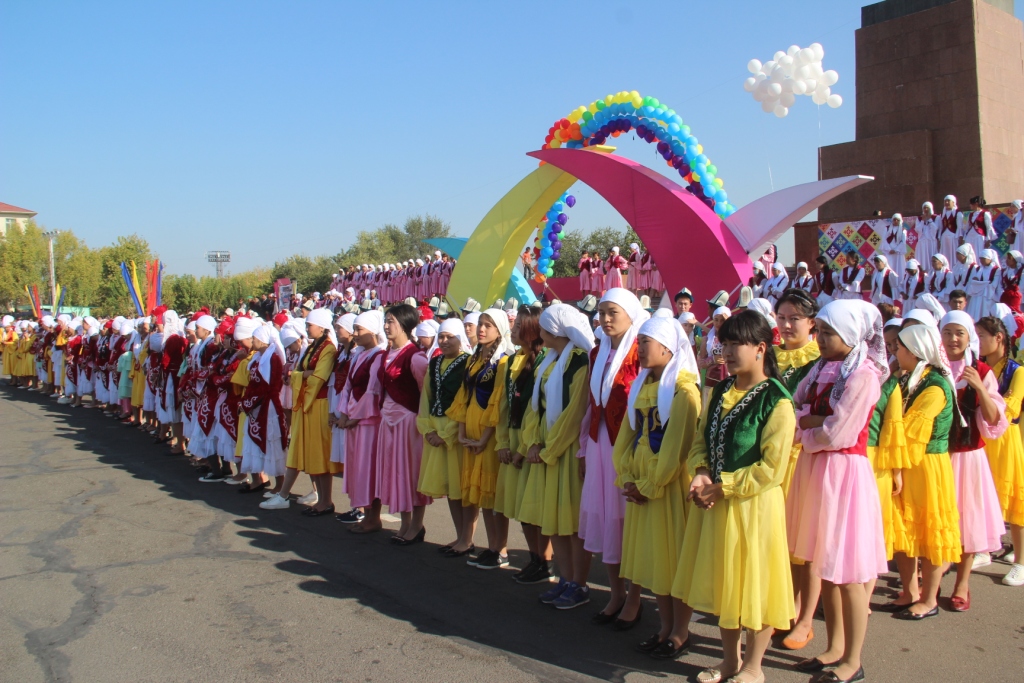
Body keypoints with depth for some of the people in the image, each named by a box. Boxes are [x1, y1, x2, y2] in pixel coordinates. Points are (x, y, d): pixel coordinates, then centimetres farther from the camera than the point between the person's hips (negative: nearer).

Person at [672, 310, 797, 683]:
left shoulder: (776, 401, -15)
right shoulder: (719, 391, 6)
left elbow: (771, 469, -18)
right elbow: (701, 439, 10)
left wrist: (721, 487, -17)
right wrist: (700, 474, -9)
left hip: (753, 505, -6)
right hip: (713, 502, 7)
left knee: (753, 583, 8)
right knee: (722, 582, 17)